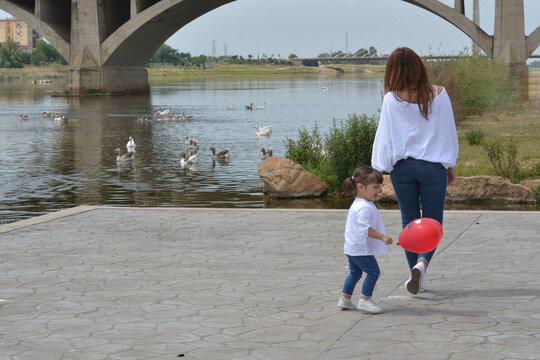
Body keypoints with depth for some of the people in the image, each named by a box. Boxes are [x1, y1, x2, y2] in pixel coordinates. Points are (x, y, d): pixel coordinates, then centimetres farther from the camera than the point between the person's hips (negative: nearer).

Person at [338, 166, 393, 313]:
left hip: (352, 248, 11)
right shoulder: (364, 208, -22)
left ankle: (345, 299, 25)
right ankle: (365, 299, -3)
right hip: (361, 249, -11)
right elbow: (365, 228, -28)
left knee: (355, 272, 19)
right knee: (373, 271, -6)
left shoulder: (358, 204, 13)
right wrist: (382, 237, -30)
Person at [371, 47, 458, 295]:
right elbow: (449, 132, 3)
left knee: (409, 220, 13)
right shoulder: (438, 95, -4)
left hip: (401, 167, 0)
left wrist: (379, 170, 3)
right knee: (432, 220, 8)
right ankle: (422, 263, -18)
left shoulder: (392, 99, -8)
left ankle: (416, 277, 14)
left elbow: (384, 135, -5)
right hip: (433, 166, 0)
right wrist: (451, 166, 14)